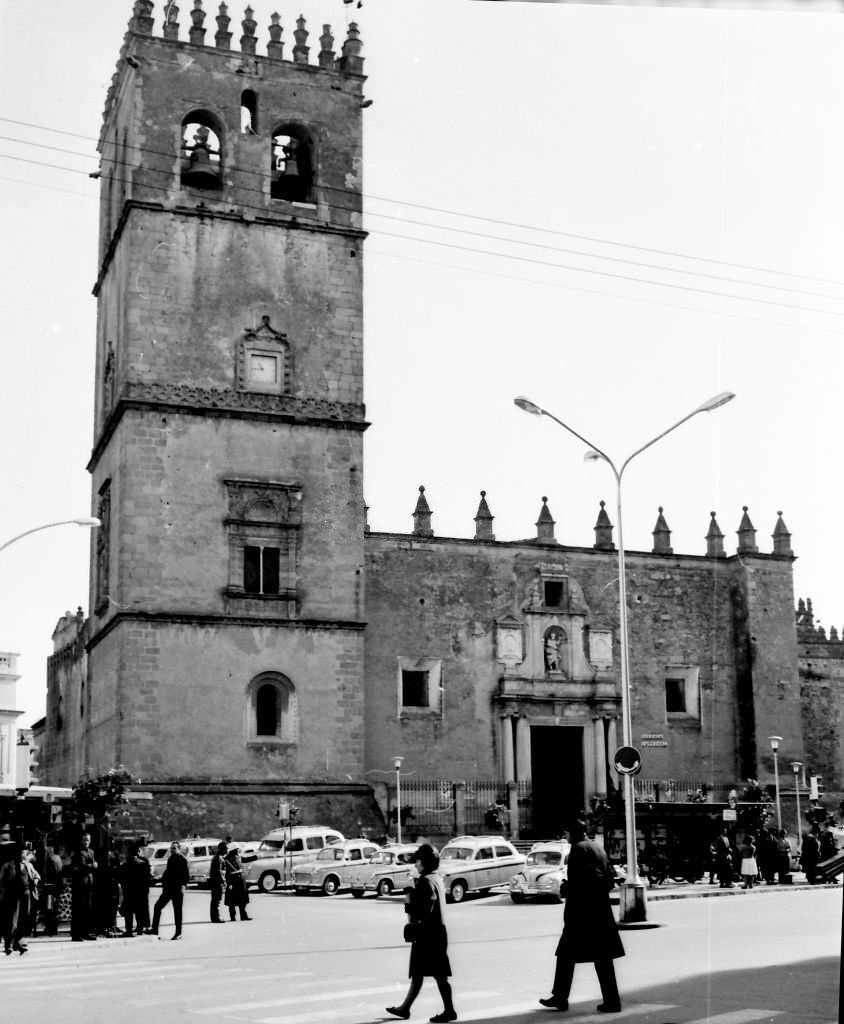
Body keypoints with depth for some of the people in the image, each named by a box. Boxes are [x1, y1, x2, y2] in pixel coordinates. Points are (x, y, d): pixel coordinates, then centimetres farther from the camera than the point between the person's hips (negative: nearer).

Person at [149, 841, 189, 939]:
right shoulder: (170, 859, 14)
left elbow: (186, 875, -14)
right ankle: (155, 929, 12)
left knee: (177, 911, -1)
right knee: (157, 907, 5)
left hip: (177, 889, -8)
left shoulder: (182, 860, -8)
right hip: (168, 889, 8)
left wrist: (184, 885, -25)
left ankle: (178, 933, 7)